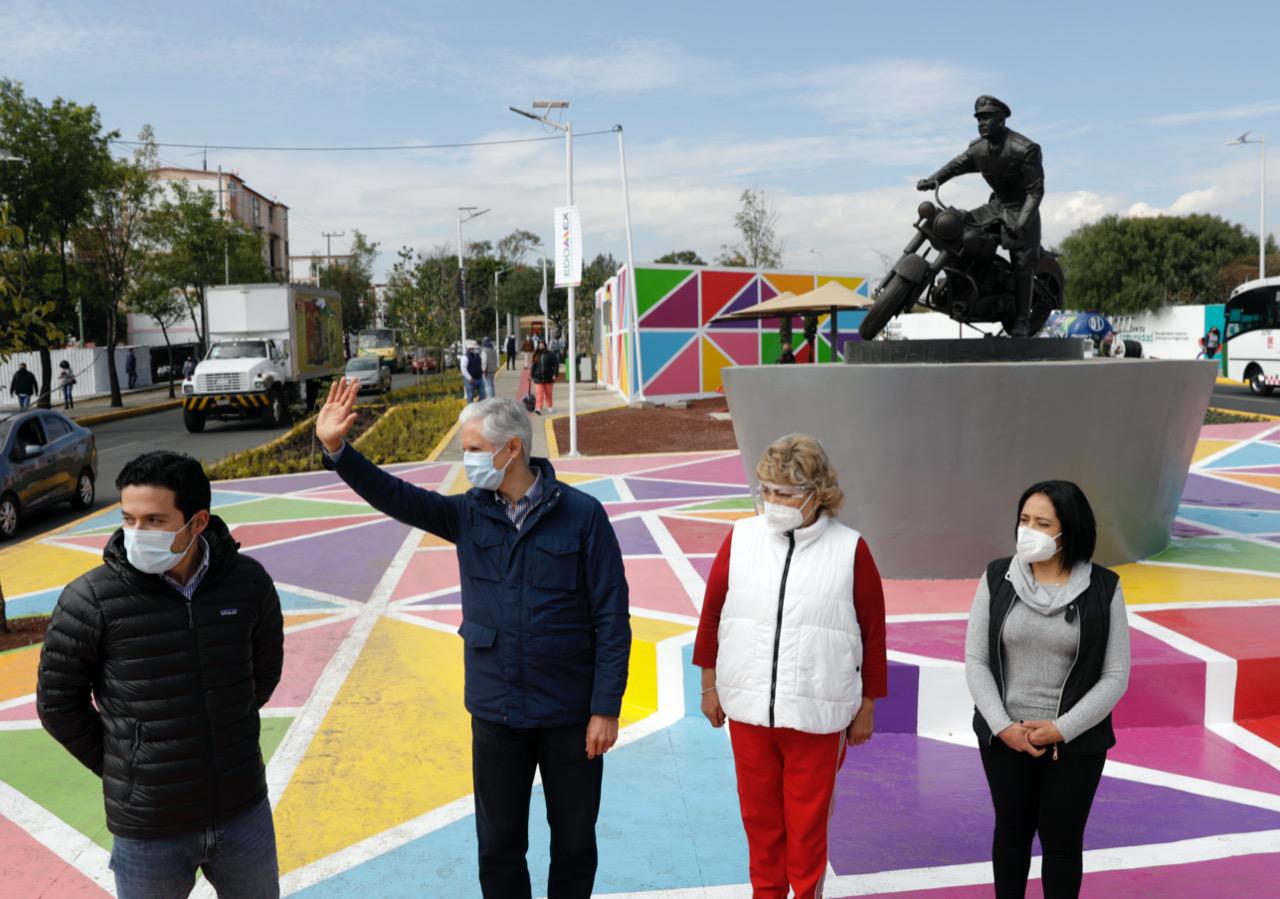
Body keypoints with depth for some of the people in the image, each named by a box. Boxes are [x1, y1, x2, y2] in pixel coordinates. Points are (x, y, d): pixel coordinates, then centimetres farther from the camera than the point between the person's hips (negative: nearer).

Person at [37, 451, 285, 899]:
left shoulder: (248, 581, -9)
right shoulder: (90, 601, -17)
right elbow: (58, 702, -4)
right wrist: (120, 766, 2)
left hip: (244, 811, 3)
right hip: (148, 829, -2)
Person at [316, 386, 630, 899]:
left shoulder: (581, 514, -12)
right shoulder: (468, 514, 0)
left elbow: (611, 619, -11)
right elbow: (393, 496, -8)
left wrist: (606, 708, -12)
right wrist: (336, 449, -24)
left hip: (571, 716, -3)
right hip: (495, 715, 3)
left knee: (575, 841, 15)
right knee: (498, 845, 16)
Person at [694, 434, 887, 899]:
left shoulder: (850, 550, -8)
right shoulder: (740, 538, -2)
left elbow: (873, 632, -2)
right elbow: (712, 613, 5)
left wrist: (867, 706, 2)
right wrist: (710, 685, 8)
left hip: (817, 714, -2)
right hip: (747, 707, 3)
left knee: (808, 820, 12)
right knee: (759, 814, 18)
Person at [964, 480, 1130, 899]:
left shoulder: (1102, 588, -9)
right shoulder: (997, 578, -6)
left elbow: (1115, 677, -7)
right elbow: (975, 661, -4)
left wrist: (1061, 729, -14)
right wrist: (1003, 726, -13)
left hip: (1076, 741, -1)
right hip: (1004, 736, 1)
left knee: (1062, 841, 11)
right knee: (1011, 832, 17)